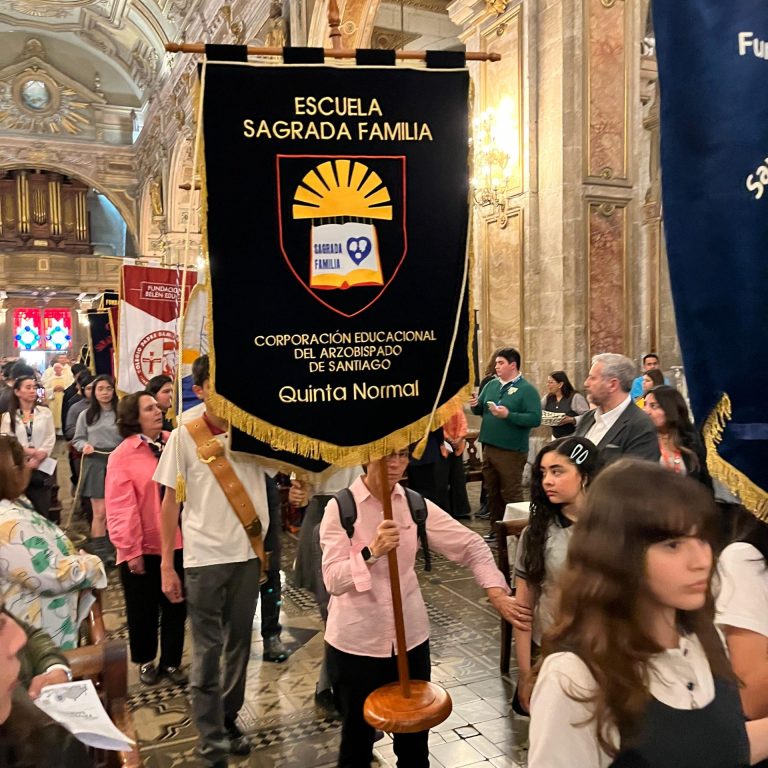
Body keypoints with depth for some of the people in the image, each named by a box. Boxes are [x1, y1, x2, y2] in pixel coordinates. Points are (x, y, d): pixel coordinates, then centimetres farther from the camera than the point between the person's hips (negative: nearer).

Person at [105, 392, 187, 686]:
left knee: (176, 607, 14)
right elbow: (121, 508, -12)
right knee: (143, 609, 15)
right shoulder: (122, 455, -10)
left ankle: (171, 661, 32)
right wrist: (131, 550, -12)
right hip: (143, 548, -3)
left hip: (177, 543, 3)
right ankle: (145, 661, 37)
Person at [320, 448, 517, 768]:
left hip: (410, 636, 3)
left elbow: (471, 544, 0)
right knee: (357, 736, 15)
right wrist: (372, 552, -35)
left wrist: (495, 591, -14)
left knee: (414, 735, 16)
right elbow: (333, 580, -20)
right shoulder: (340, 508, -12)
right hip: (355, 641, -3)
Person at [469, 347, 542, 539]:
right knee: (492, 492, 16)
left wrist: (509, 415, -25)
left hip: (511, 451, -7)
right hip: (489, 447, 7)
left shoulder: (526, 390, -9)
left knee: (511, 494, 0)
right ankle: (496, 529, 28)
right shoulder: (491, 385, 11)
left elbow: (535, 419, -18)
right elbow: (481, 410, 17)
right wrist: (475, 405, -6)